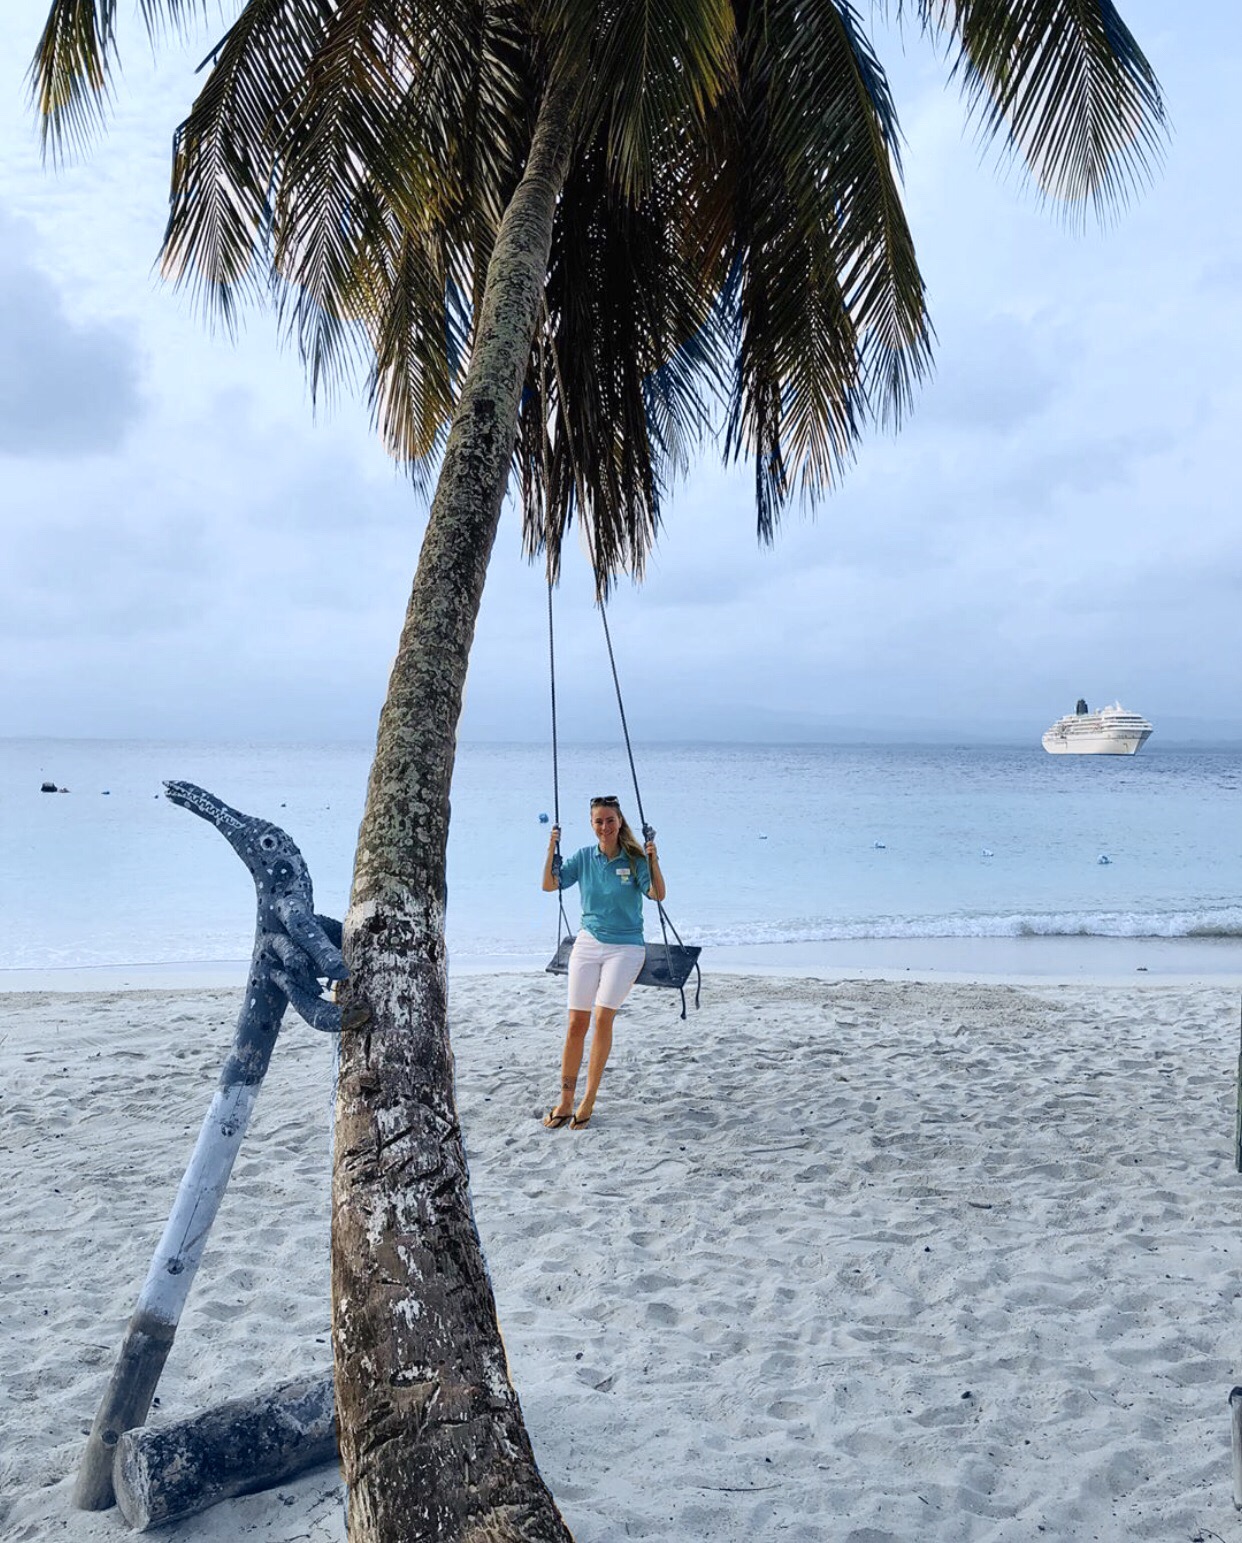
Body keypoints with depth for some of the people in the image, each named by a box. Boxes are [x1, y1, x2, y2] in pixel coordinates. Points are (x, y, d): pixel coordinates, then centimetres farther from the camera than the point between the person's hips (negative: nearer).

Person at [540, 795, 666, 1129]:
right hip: (588, 943, 3)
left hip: (625, 947, -3)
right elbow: (549, 885, 2)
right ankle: (565, 1102, 9)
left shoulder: (635, 858, -5)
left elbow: (658, 895, -16)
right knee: (576, 1022, 0)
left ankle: (588, 1101, -3)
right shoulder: (583, 857, 4)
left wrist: (653, 860, -30)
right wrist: (552, 850, -11)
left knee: (603, 1017, -13)